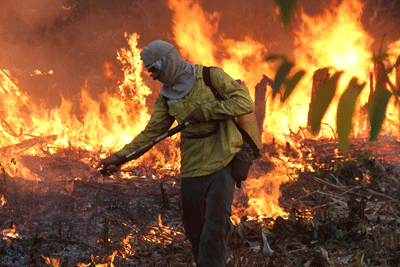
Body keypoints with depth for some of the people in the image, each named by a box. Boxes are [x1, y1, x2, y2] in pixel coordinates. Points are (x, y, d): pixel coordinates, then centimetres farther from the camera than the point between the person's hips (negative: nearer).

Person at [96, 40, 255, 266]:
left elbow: (245, 102, -13)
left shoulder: (211, 76, -6)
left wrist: (207, 110, -16)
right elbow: (152, 131, 10)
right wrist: (120, 156, 1)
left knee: (214, 232, -9)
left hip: (221, 165, -5)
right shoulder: (167, 96, 11)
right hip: (192, 169, 5)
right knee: (195, 232, 7)